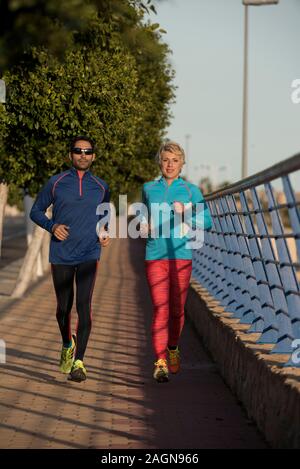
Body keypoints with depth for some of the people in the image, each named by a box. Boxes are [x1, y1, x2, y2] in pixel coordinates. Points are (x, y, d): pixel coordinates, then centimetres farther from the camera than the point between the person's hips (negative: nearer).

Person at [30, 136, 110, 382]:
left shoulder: (101, 187, 8)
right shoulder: (56, 183, 3)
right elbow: (36, 211, 9)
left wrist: (105, 232, 5)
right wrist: (52, 226, -9)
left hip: (89, 255, 0)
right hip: (61, 254, 0)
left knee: (84, 304, -15)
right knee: (63, 307, 10)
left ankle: (79, 361, -15)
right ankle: (68, 345, 39)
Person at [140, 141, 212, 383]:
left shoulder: (191, 191, 4)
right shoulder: (149, 189, 10)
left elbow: (207, 221, 1)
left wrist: (185, 213, -15)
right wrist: (144, 226, 6)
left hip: (181, 255, 0)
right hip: (155, 255, 0)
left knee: (177, 309, 8)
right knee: (160, 309, -11)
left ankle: (173, 349, 34)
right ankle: (160, 362, -14)